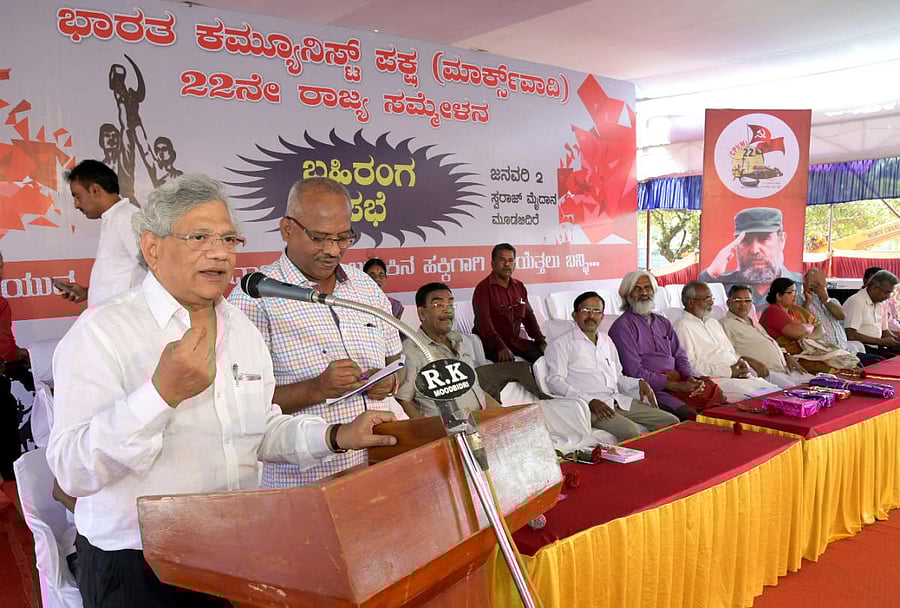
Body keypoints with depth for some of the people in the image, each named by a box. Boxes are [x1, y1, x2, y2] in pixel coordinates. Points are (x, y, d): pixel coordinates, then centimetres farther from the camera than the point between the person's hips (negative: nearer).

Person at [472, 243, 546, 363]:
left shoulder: (519, 287, 15)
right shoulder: (484, 288, -9)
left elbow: (528, 316, 14)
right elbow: (483, 321, -20)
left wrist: (541, 341, 0)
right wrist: (500, 347, -31)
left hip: (515, 340, 7)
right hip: (491, 343, -7)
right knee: (509, 362, -33)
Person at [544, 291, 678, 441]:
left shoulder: (606, 341, 25)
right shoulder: (560, 344, 2)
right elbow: (555, 381, -9)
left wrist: (639, 383, 9)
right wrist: (590, 401, -20)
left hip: (620, 400, 7)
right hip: (587, 406, -7)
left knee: (672, 422, -5)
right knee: (630, 431, -32)